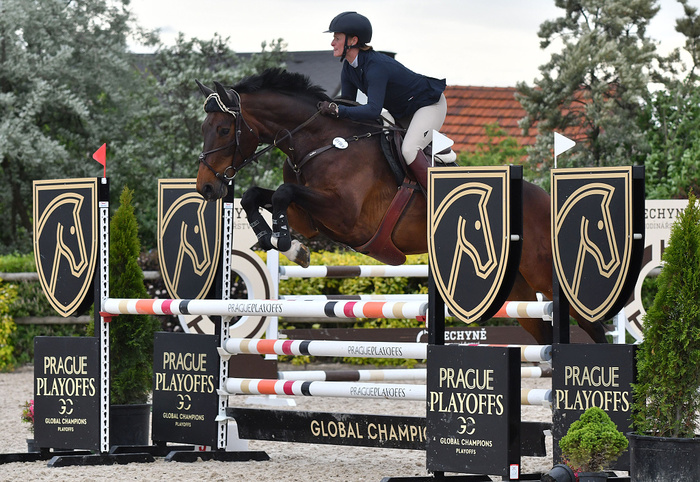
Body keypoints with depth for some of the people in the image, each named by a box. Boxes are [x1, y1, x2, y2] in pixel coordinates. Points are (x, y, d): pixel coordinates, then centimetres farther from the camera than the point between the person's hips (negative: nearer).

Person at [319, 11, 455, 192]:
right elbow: (347, 101, -1)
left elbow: (373, 110, -43)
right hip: (402, 112, 10)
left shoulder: (376, 67, -34)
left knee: (409, 150, -29)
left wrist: (336, 110, -48)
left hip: (430, 104, -10)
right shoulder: (348, 68, -6)